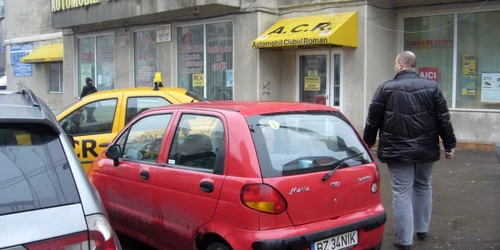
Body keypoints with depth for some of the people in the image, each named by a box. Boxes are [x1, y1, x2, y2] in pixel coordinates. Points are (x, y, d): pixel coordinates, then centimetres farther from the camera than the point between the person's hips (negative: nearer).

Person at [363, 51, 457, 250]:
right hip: (426, 150, 3)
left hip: (398, 150, -3)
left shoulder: (386, 88, -6)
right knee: (423, 188, 21)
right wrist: (449, 145, 10)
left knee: (402, 194, 1)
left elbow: (373, 120, -2)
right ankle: (422, 229, 34)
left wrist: (368, 141, 13)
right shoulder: (432, 87, 1)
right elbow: (444, 120, 1)